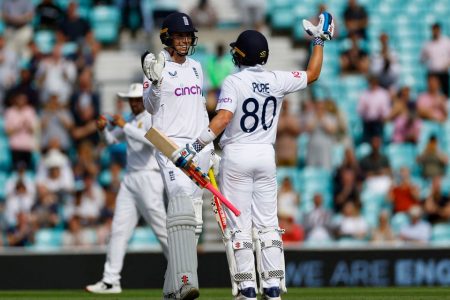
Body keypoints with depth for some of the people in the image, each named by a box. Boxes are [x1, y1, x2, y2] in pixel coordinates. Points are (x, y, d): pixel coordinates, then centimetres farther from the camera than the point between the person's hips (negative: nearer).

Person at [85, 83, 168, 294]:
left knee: (161, 228, -5)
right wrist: (103, 128, 1)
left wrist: (125, 126, -23)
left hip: (148, 179, -8)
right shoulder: (131, 121, 18)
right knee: (119, 229, 1)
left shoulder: (152, 119, -7)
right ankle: (110, 280, 0)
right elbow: (111, 139, 22)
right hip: (130, 179, 8)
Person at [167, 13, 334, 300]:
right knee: (267, 223, 8)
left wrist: (195, 147, -25)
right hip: (266, 156, 4)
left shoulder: (234, 82, -12)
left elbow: (222, 119, -25)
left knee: (239, 225, 0)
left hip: (236, 156, -4)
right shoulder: (278, 81, 0)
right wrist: (319, 41, 24)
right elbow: (312, 74, 15)